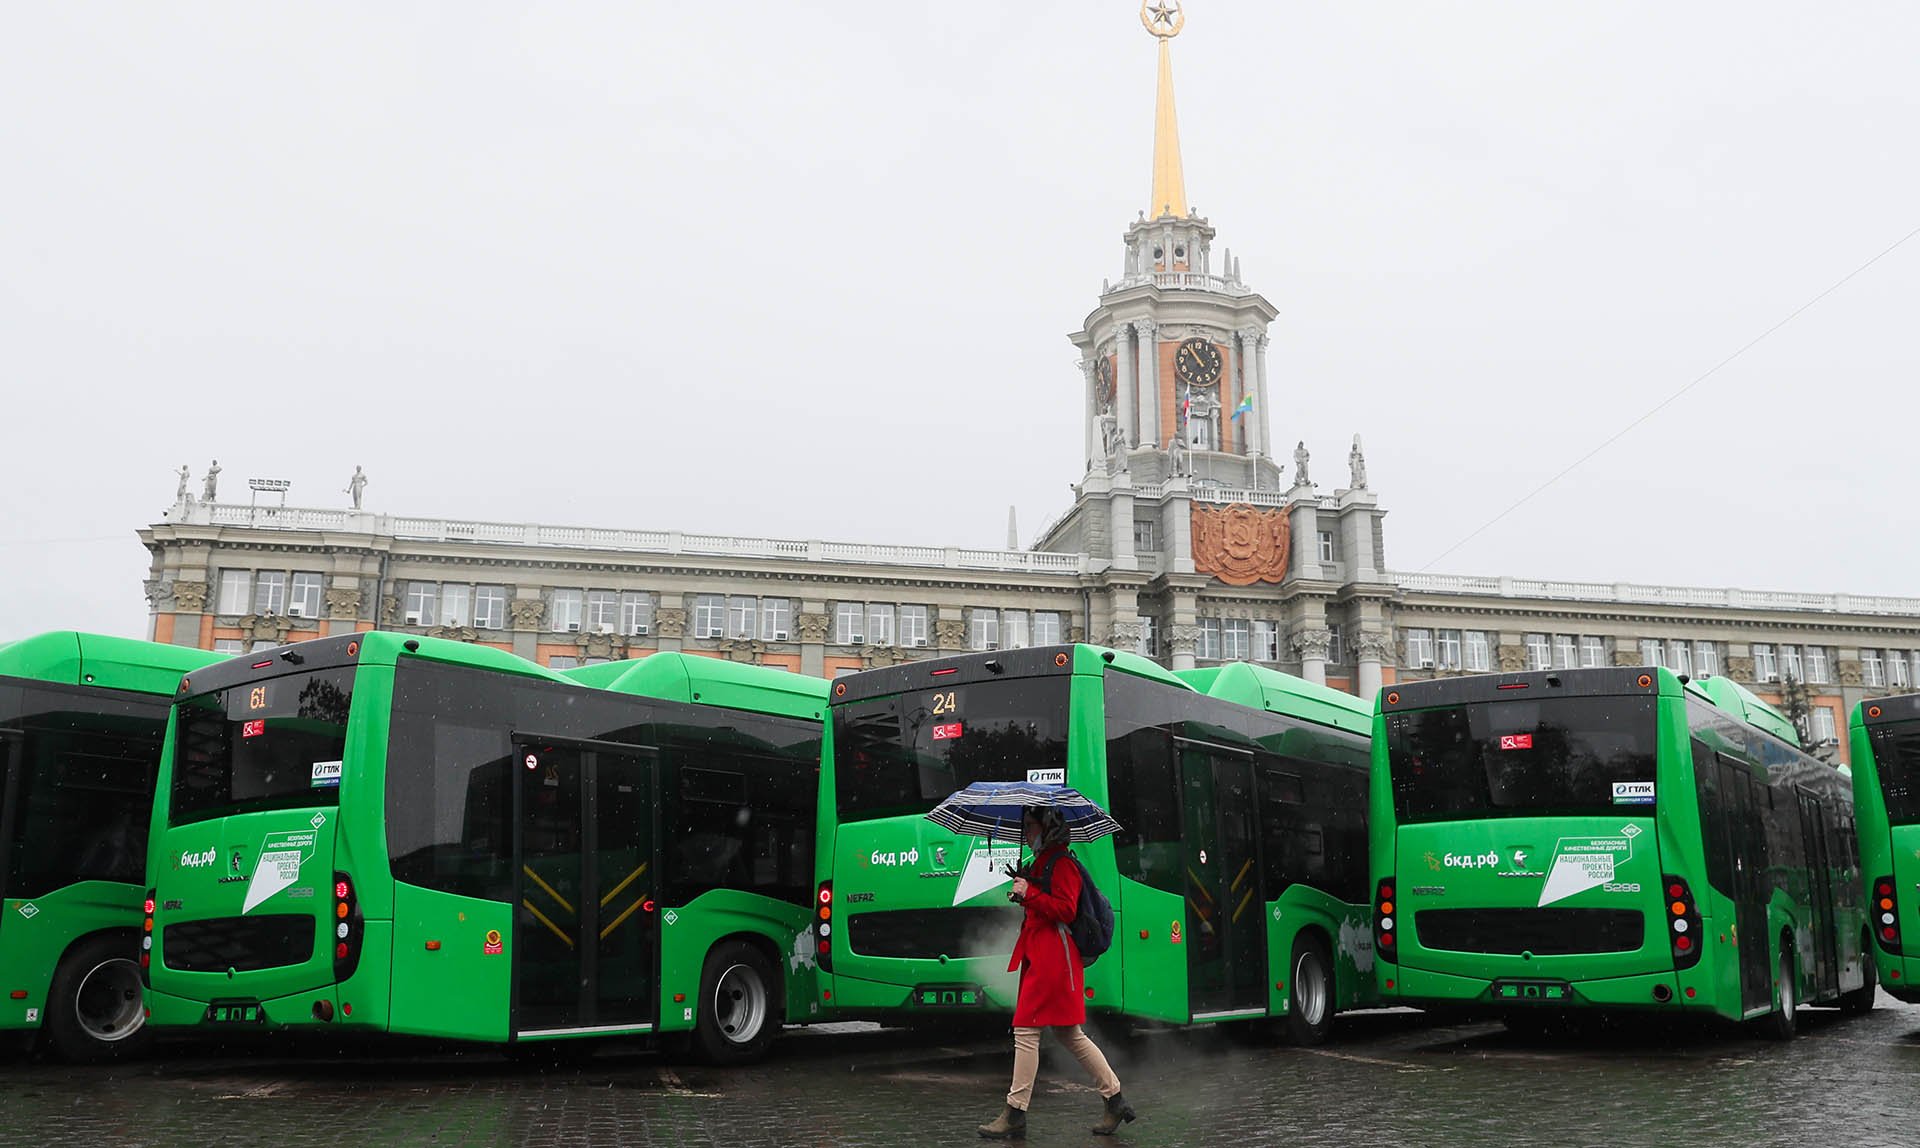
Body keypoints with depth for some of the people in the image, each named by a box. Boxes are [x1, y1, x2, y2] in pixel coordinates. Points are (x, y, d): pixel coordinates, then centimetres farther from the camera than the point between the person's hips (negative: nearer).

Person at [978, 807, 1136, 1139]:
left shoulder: (1062, 863, -10)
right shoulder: (1042, 863, 20)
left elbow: (1065, 910, -18)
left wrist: (1030, 894, -17)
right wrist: (1023, 893, 12)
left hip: (1053, 959, -11)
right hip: (1040, 957, 11)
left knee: (1026, 1030, -9)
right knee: (1068, 1034, 13)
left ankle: (1015, 1116, -5)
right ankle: (1116, 1102, 19)